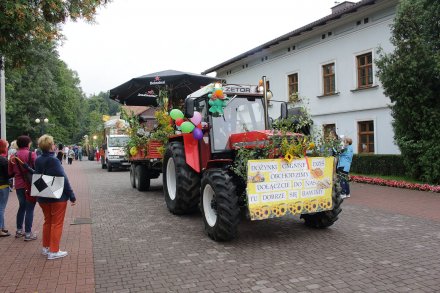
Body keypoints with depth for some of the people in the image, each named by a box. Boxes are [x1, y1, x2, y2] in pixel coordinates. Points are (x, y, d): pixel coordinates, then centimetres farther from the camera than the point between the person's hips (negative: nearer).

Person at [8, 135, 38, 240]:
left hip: (19, 185, 6)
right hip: (30, 185, -6)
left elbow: (10, 172, 7)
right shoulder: (31, 154, -12)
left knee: (22, 207, 21)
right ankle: (28, 233, 4)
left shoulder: (13, 156, 5)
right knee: (29, 209, 1)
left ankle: (19, 230, 29)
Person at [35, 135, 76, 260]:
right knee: (57, 223, 4)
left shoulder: (38, 160, 2)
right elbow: (63, 179, -20)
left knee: (47, 221, 20)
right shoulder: (53, 160, -21)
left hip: (42, 197, 7)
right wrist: (72, 196, -15)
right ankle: (54, 251, 8)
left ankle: (46, 247, 29)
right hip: (57, 197, -7)